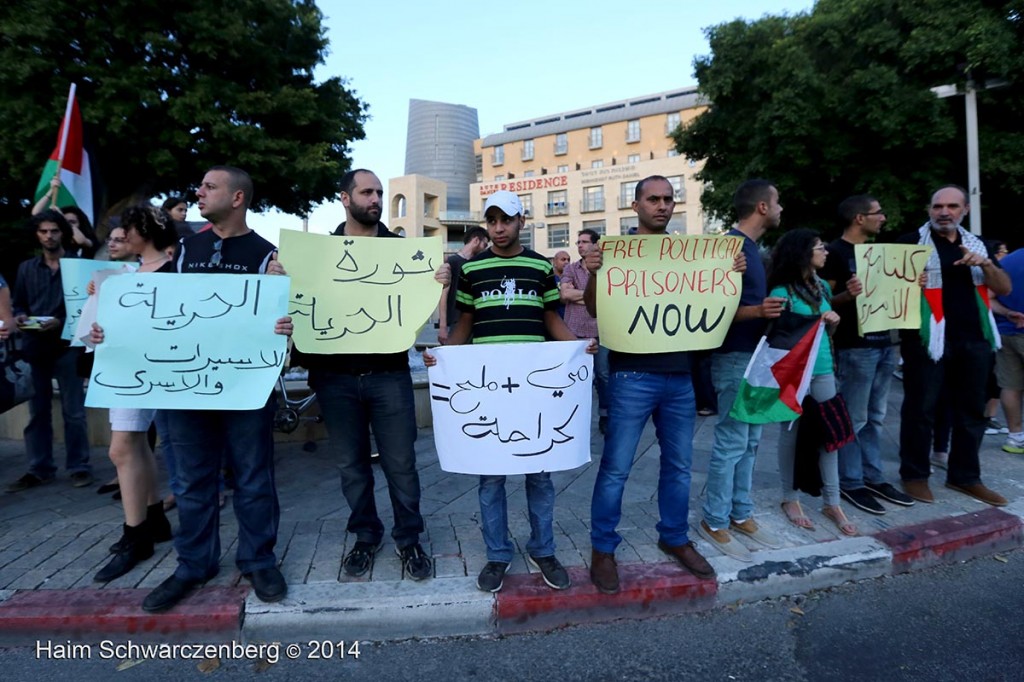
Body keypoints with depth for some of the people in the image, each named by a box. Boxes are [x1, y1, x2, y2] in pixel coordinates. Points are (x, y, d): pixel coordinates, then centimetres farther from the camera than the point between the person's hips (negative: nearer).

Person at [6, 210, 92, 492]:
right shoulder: (26, 268, 16)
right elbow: (18, 303, 16)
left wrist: (61, 322, -18)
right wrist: (19, 317, -5)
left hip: (67, 346, -4)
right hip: (34, 347, 4)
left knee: (73, 411, 0)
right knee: (37, 412, 9)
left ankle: (79, 467, 8)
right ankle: (39, 469, 17)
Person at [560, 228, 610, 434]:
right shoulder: (570, 269, 9)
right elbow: (564, 295, -6)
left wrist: (577, 294, -8)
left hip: (600, 331, -1)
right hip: (574, 331, 1)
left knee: (603, 375, 4)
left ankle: (605, 416, 18)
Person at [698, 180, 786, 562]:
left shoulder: (751, 247, 16)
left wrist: (770, 311, 15)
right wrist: (757, 311, -31)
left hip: (754, 355, 10)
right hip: (735, 357, -10)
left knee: (749, 442, 14)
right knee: (731, 443, -3)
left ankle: (741, 514, 25)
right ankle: (714, 521, 9)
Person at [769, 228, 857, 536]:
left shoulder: (822, 287, 11)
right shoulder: (782, 291, -10)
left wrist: (833, 322, -1)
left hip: (823, 369, 6)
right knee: (791, 434, 4)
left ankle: (832, 503, 17)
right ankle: (790, 499, 18)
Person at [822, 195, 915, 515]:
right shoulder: (835, 253, -9)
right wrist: (846, 295, -30)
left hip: (884, 342, 9)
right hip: (854, 347, -8)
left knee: (875, 417, 13)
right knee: (854, 419, -3)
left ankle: (873, 478, 22)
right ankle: (850, 483, 7)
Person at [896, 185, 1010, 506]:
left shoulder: (976, 244, 14)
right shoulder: (911, 243, -2)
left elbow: (1005, 289, 11)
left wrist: (985, 263, -7)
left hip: (974, 339, 6)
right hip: (928, 339, -5)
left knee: (971, 410, 11)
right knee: (920, 409, 1)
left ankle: (964, 476, 24)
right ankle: (914, 475, 14)